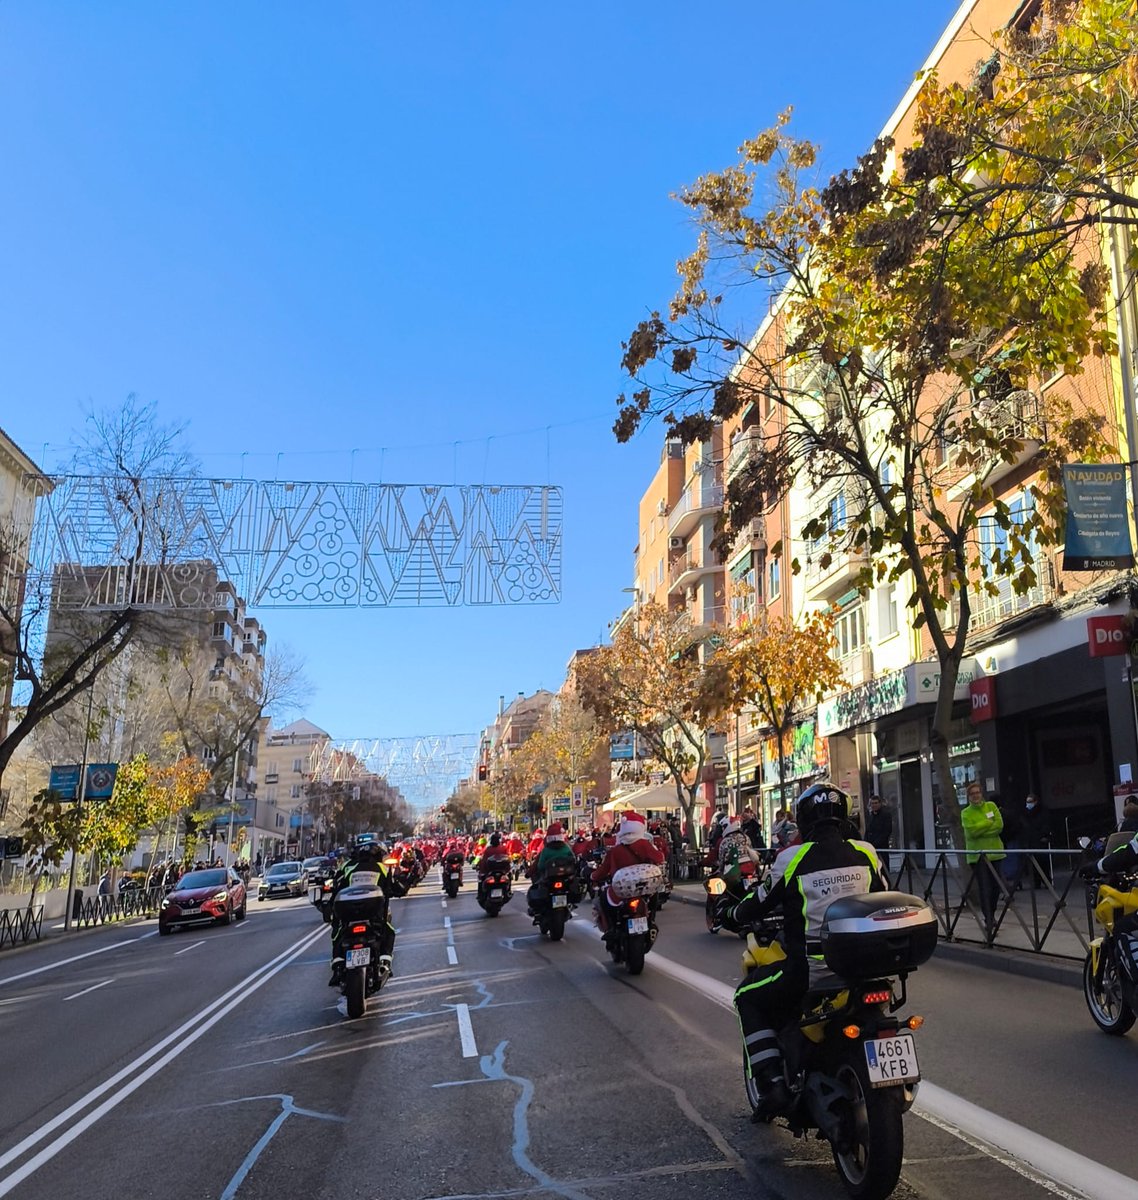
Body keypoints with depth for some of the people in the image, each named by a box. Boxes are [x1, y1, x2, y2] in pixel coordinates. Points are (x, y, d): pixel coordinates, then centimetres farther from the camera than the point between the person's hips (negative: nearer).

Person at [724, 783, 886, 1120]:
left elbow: (760, 906, 2)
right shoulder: (865, 853, 2)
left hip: (810, 969, -4)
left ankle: (772, 1085, 8)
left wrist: (733, 913, 24)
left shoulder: (792, 858, -9)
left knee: (748, 998, 19)